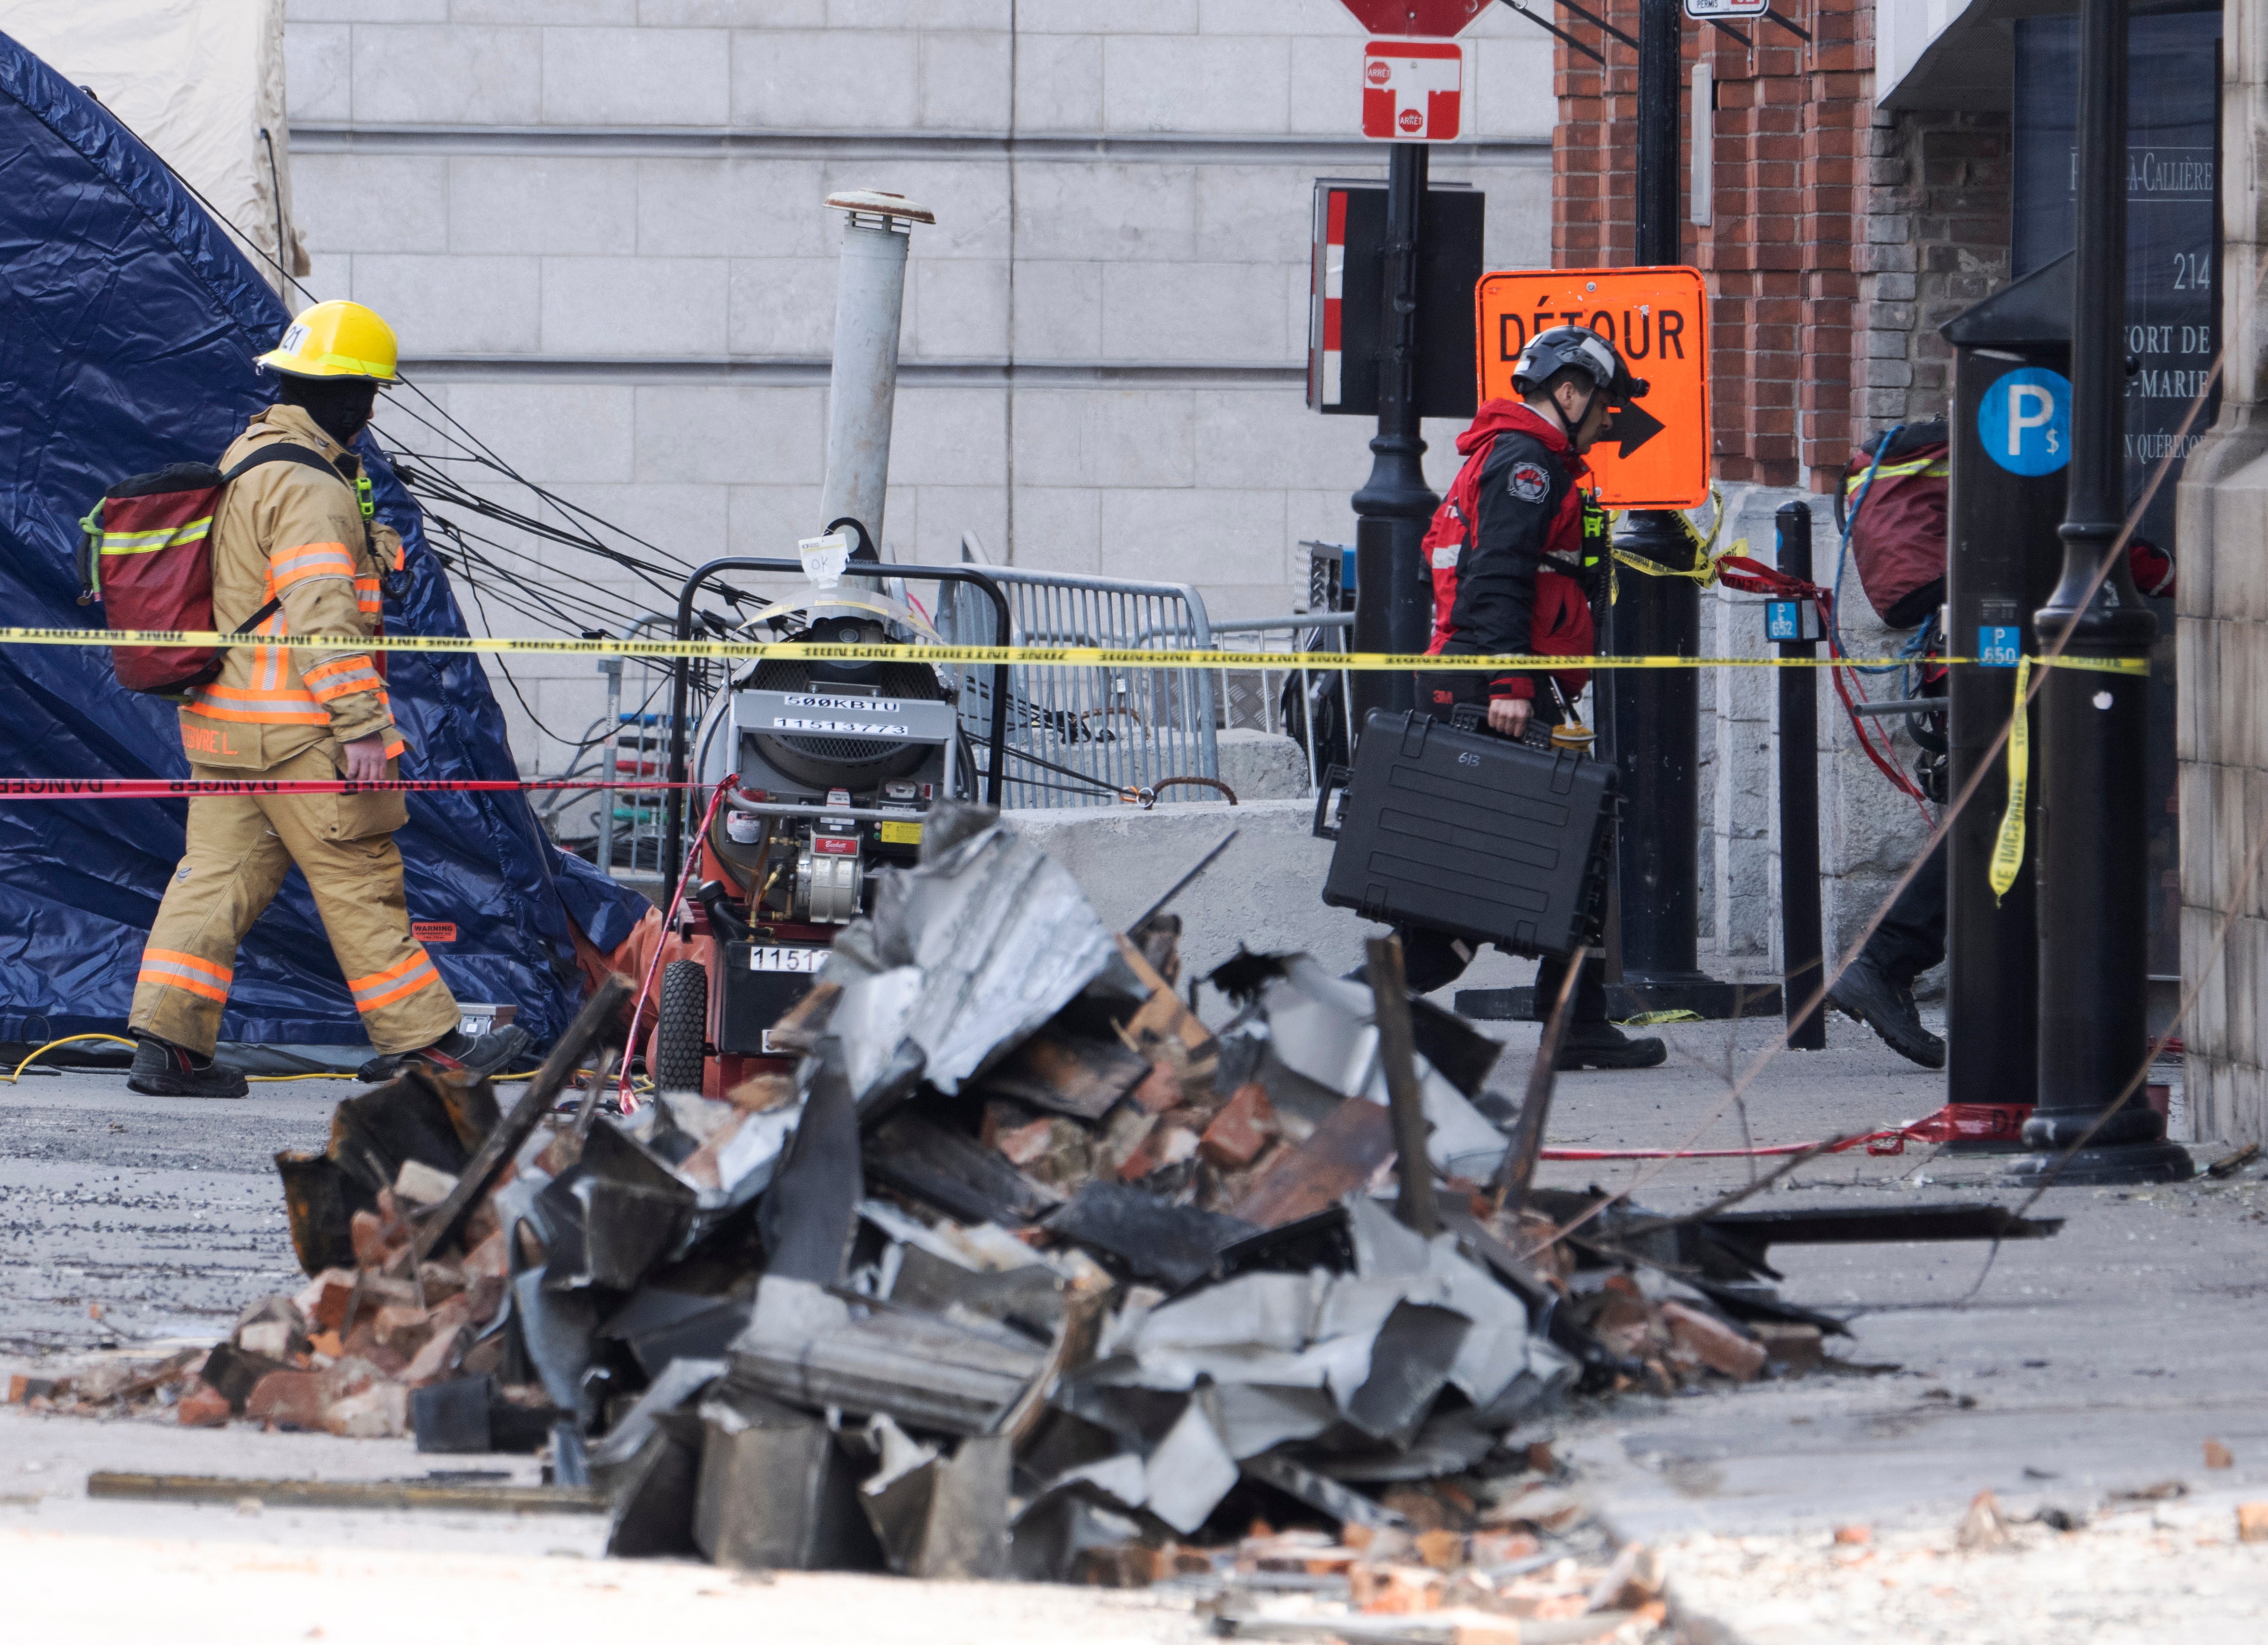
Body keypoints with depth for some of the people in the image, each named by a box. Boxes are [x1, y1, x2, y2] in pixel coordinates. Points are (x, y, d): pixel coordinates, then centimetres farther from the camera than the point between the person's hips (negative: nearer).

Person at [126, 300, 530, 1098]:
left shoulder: (245, 460, 16)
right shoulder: (310, 487, -16)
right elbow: (319, 613, -23)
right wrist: (361, 724, -22)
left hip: (225, 718, 9)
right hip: (297, 729, -9)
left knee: (218, 876, 6)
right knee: (361, 881, -1)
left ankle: (167, 1040, 0)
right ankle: (424, 1039, 6)